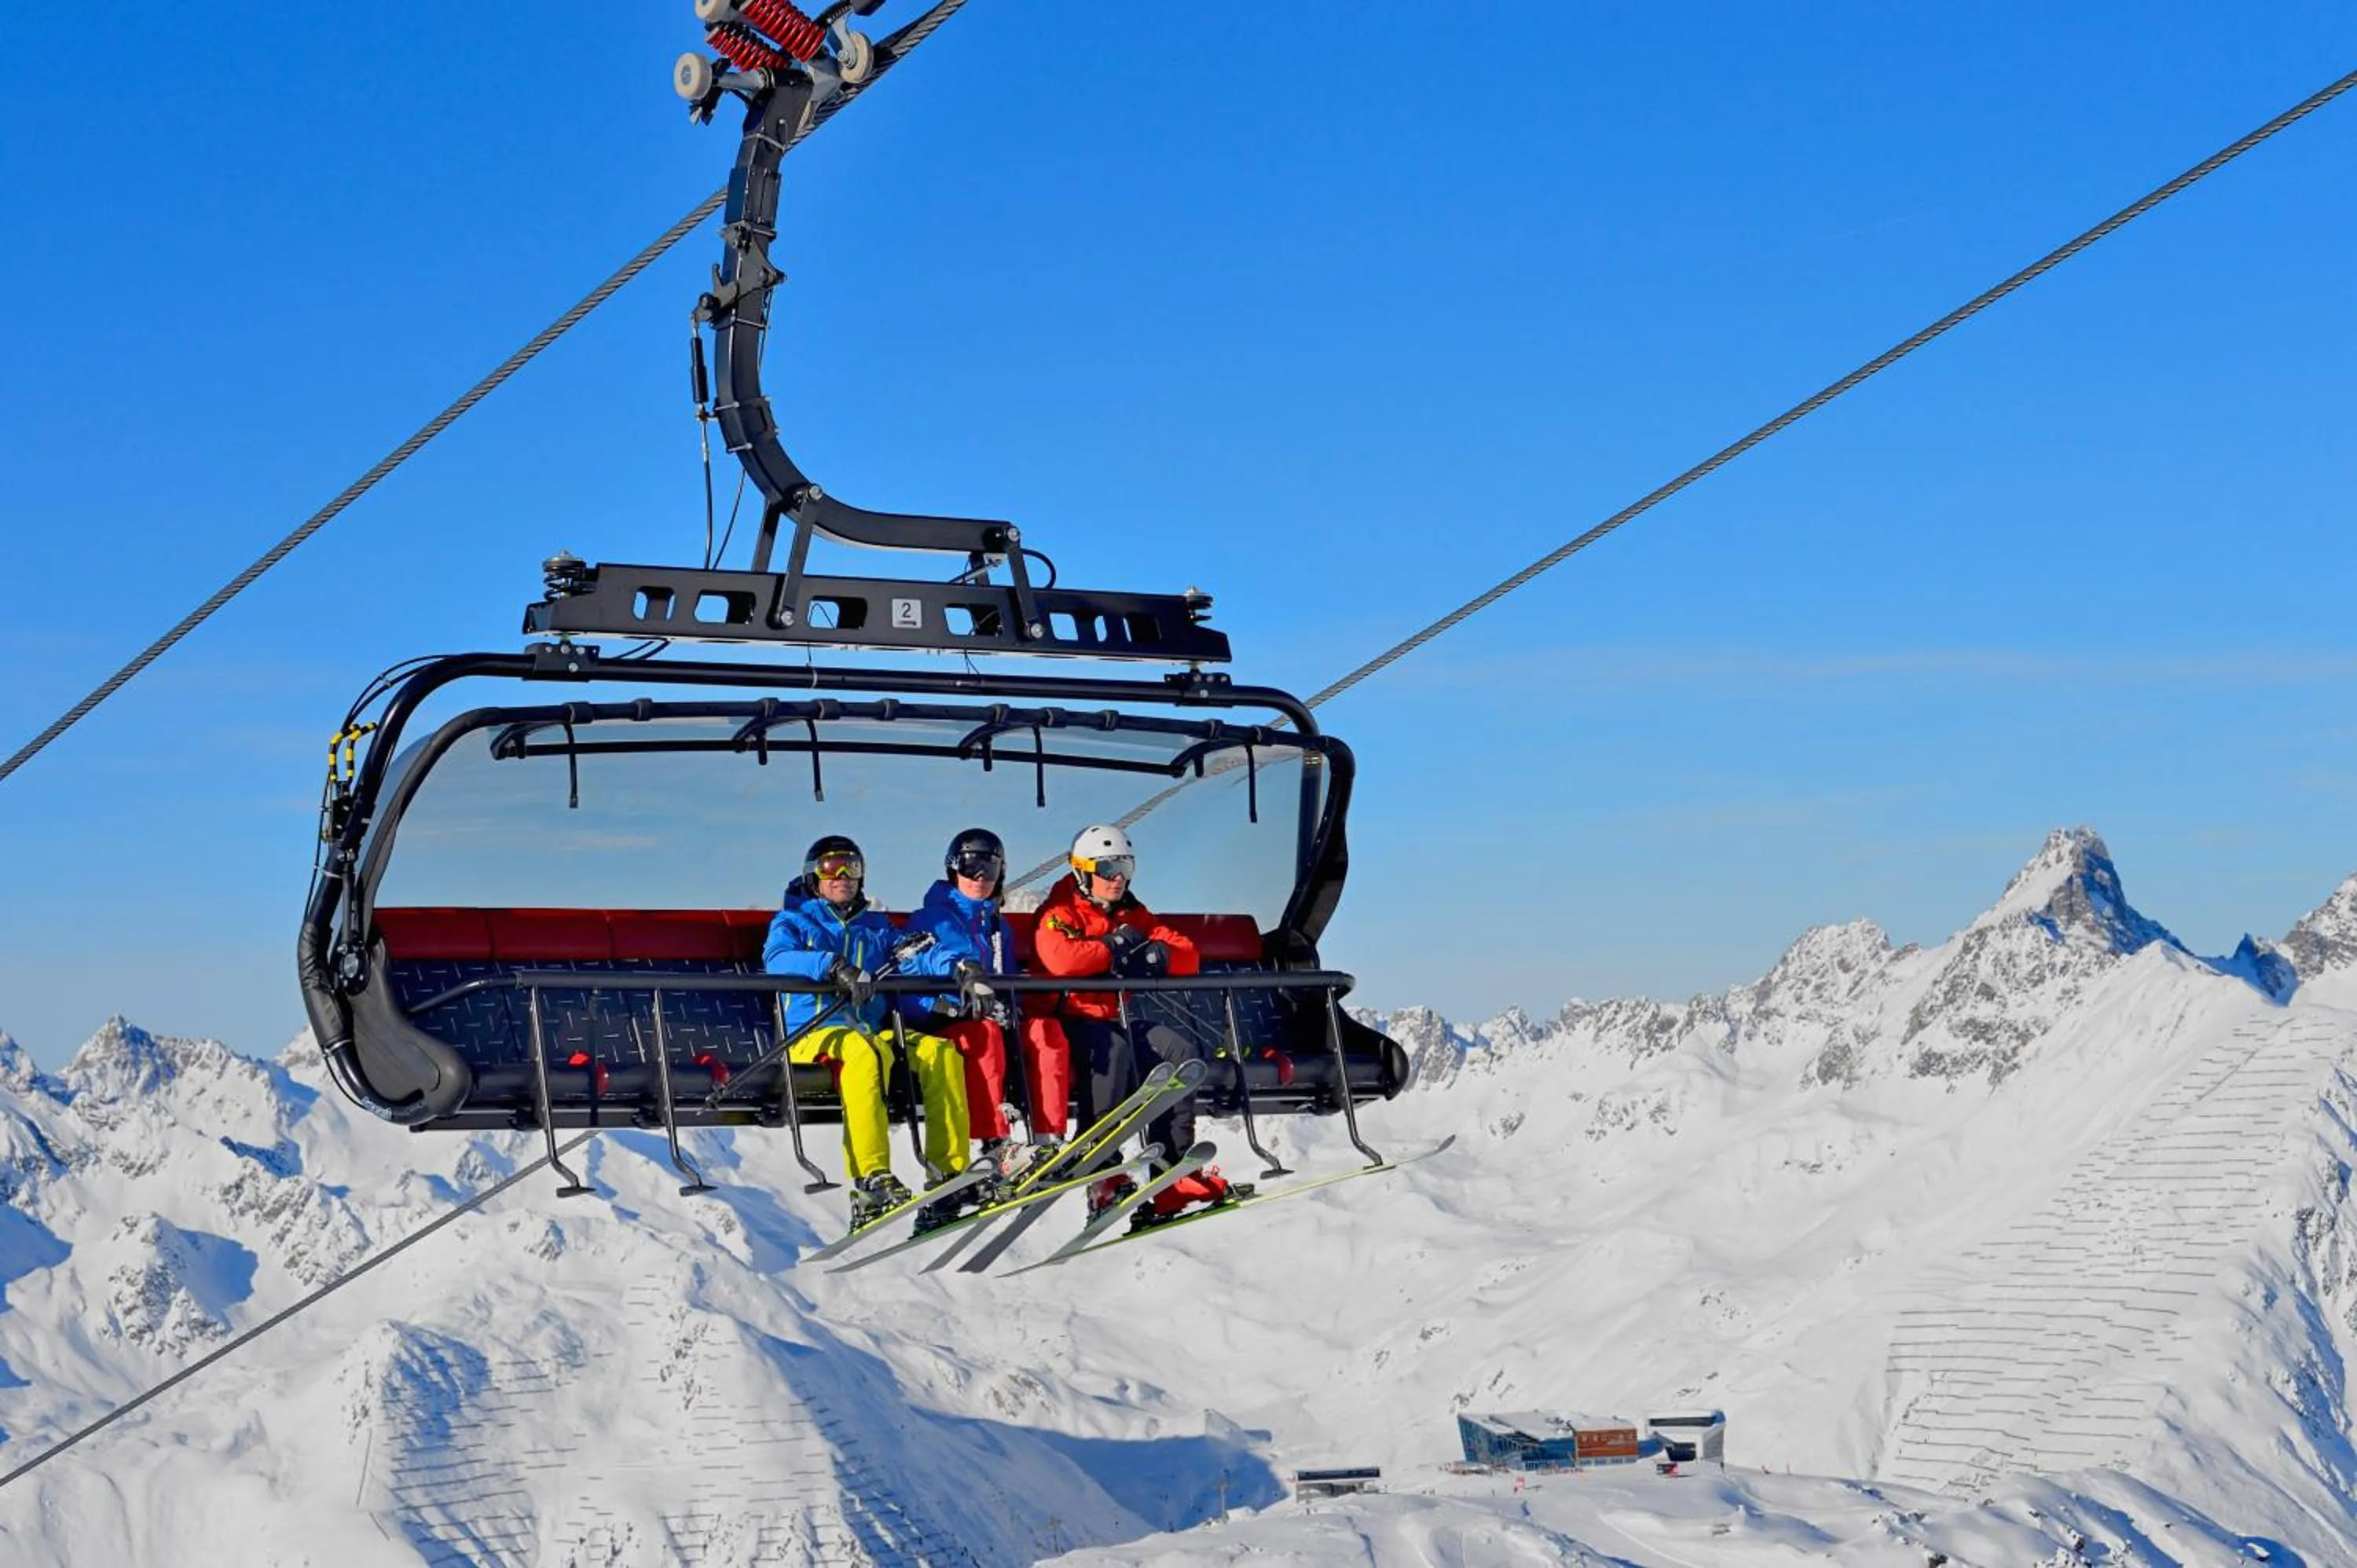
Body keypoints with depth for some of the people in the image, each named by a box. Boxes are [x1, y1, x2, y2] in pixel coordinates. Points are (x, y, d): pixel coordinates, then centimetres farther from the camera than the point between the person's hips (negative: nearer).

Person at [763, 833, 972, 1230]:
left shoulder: (876, 927, 25)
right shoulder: (793, 921, 12)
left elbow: (913, 958, 8)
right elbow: (778, 960, -10)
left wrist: (954, 967, -14)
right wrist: (833, 966, -29)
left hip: (873, 1031, 5)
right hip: (814, 1033, -5)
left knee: (939, 1051, -22)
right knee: (864, 1051, -38)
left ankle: (950, 1173, -25)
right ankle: (870, 1181, -45)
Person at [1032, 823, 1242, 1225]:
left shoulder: (1132, 916, 16)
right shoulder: (1058, 913, -3)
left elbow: (1188, 958, 8)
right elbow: (1061, 959, -27)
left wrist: (1157, 955, -15)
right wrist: (1115, 947, -12)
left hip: (1116, 1020, 7)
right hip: (1068, 1021, -7)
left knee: (1182, 1051, -14)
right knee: (1112, 1050, -36)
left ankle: (1174, 1166, -15)